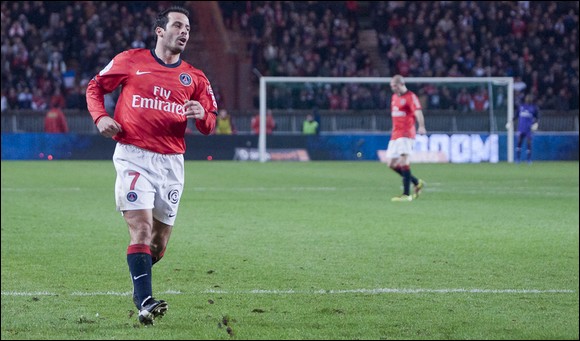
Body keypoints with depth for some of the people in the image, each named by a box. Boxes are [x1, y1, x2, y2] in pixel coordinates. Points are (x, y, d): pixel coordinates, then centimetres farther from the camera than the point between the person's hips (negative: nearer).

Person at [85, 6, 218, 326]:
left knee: (159, 243, 7)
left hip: (171, 161, 4)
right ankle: (144, 302, -22)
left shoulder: (194, 78, 12)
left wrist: (202, 115, -11)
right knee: (142, 229, -18)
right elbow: (95, 87, 13)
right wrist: (100, 117, -5)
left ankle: (139, 284, 34)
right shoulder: (130, 60, 4)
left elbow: (208, 127, 12)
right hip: (133, 156, -4)